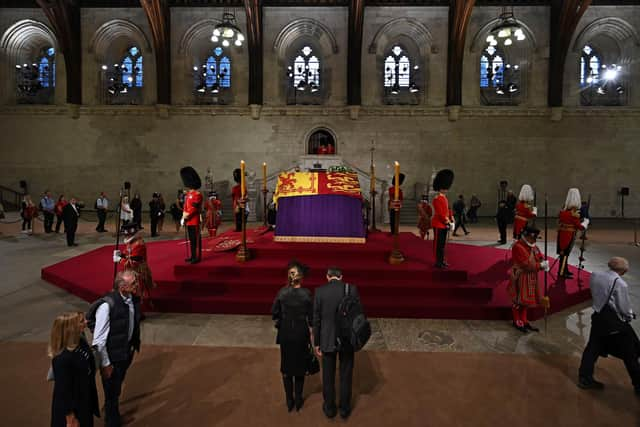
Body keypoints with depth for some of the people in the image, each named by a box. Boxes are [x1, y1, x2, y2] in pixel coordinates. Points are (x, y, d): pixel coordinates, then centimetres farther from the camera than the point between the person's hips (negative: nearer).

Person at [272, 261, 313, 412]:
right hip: (301, 334, -1)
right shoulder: (307, 294, -14)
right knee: (300, 366, 15)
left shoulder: (282, 292, -11)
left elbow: (274, 314, -6)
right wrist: (312, 337, 0)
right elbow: (311, 318, -10)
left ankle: (289, 401, 25)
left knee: (286, 367, 15)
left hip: (285, 334, 1)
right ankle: (298, 400, 26)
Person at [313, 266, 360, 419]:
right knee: (346, 375, 17)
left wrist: (316, 343, 3)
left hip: (327, 340, 0)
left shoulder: (319, 291, -11)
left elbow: (316, 319, -7)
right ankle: (344, 408, 32)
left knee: (328, 375, 17)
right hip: (347, 339, 0)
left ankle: (329, 408, 33)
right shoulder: (352, 289, -11)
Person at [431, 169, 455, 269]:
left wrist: (452, 220, 8)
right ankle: (438, 262, 3)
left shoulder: (444, 198, 14)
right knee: (438, 244, -3)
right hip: (438, 225, -9)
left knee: (442, 244, 14)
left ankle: (442, 260, 23)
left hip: (444, 224, 9)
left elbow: (448, 210, 18)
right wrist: (447, 222, -20)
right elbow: (440, 213, -21)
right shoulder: (437, 199, -16)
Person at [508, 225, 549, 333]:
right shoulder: (518, 247, -21)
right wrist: (541, 265, -20)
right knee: (518, 300, 5)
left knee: (526, 300, 17)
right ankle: (517, 322, 20)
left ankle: (524, 321, 30)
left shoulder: (533, 246, 8)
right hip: (520, 278, -8)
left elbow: (540, 257, 6)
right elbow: (527, 265, -25)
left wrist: (544, 263, -16)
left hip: (531, 278, 9)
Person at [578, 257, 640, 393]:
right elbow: (625, 308, -11)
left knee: (593, 347, 14)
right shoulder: (620, 283, -19)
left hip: (598, 317, 6)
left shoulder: (594, 275, -2)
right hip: (615, 321, -6)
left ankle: (585, 378, 21)